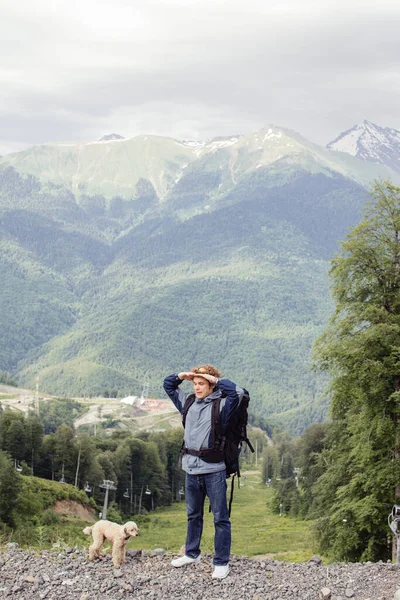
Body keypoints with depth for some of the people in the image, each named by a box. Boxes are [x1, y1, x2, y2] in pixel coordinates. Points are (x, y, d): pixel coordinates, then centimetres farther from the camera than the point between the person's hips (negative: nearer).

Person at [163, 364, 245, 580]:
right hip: (191, 468, 6)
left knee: (220, 517, 1)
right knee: (193, 515, 19)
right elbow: (168, 385, 21)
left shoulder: (221, 404, -6)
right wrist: (182, 376, 3)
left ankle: (221, 562, 8)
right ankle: (192, 554, 34)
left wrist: (215, 379, -16)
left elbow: (237, 392, -26)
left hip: (213, 469, -6)